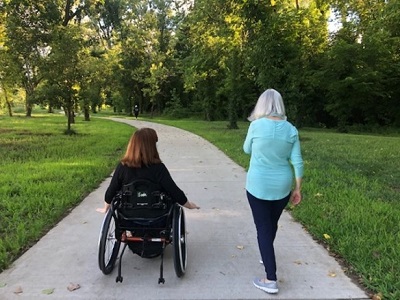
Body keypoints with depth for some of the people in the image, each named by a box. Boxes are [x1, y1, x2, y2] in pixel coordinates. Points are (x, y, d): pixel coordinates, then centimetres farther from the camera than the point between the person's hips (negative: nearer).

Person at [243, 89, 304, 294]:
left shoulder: (256, 125, -12)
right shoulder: (291, 129, -4)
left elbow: (247, 150, 3)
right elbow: (297, 162, -3)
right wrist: (298, 189, 5)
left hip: (258, 186, -4)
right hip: (282, 186, 4)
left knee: (263, 228, 5)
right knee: (272, 224, 24)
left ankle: (271, 280, 6)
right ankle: (267, 257, 48)